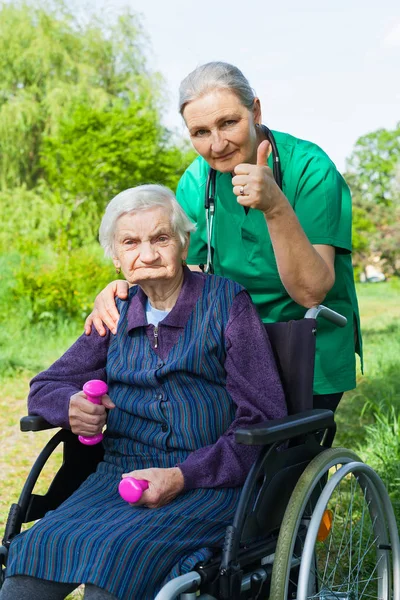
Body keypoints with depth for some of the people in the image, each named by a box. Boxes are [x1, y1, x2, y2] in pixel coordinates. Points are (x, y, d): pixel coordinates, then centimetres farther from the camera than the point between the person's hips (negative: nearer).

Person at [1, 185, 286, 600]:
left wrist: (182, 476, -15)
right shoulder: (116, 313, 15)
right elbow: (45, 386, 20)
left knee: (113, 551, -31)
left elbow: (264, 418, -3)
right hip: (121, 474, 4)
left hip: (208, 482, -3)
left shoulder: (225, 301, 1)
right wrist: (71, 406, -6)